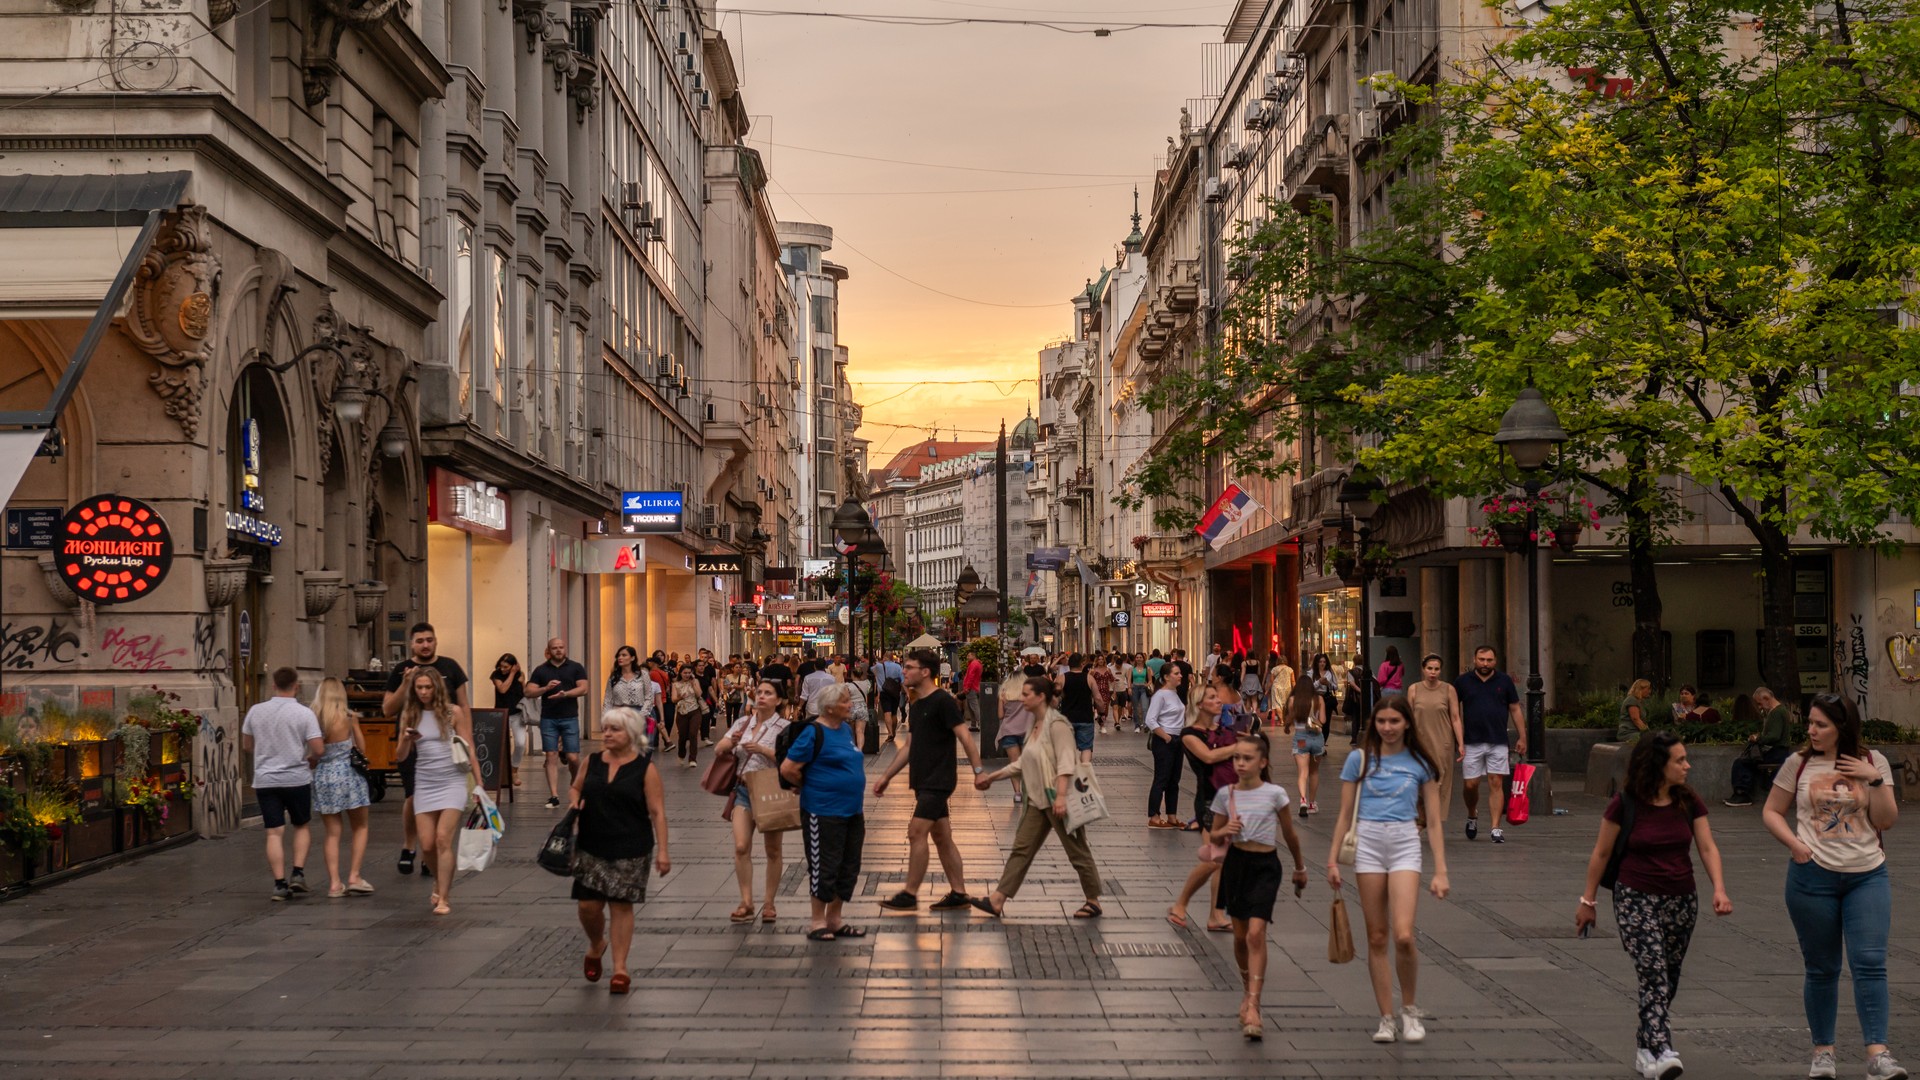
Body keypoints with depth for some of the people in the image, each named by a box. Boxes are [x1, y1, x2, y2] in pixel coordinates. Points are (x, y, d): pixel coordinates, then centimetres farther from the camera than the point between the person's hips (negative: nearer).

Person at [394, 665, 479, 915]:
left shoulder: (454, 712, -2)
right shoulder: (409, 715, 7)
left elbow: (469, 749, 2)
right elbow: (401, 755, 9)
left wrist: (479, 783, -1)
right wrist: (406, 739, -14)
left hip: (453, 782, -3)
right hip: (424, 784, 3)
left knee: (443, 838, -14)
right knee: (427, 845, 1)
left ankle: (443, 899, -10)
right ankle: (440, 882, 31)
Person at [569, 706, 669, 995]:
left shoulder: (645, 768, -5)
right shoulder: (592, 763, 6)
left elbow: (657, 812, -6)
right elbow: (574, 789, 21)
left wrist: (662, 851, -11)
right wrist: (574, 799, -4)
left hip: (630, 850, -3)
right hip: (591, 848, 3)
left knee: (621, 905, -1)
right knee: (588, 905, 2)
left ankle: (620, 968, 8)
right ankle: (596, 946, 33)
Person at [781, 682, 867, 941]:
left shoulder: (846, 729, 10)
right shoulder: (814, 733, -15)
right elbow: (788, 769, -17)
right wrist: (809, 787, -2)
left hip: (852, 811, 8)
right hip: (823, 813, -8)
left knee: (848, 869, 12)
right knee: (824, 868, -1)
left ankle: (834, 919, 24)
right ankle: (817, 922, 12)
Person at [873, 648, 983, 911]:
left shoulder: (943, 701, -13)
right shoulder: (915, 705, 14)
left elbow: (965, 737, -16)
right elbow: (909, 746, 20)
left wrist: (978, 771, -21)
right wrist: (886, 776, 18)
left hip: (938, 780, -9)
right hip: (923, 781, 9)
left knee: (916, 832, -10)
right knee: (941, 837, 10)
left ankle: (910, 894, -5)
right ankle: (958, 893, 15)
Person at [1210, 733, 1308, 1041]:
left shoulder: (1274, 793, -5)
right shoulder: (1225, 794, 2)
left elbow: (1289, 834, 8)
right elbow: (1214, 836, 11)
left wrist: (1300, 868, 18)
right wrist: (1225, 830, -12)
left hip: (1265, 866, -3)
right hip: (1236, 863, 3)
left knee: (1256, 934, -16)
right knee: (1240, 936, 11)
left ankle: (1252, 1006, -18)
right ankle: (1249, 992, 33)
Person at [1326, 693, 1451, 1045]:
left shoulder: (1420, 763, 5)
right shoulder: (1360, 759, 6)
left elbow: (1434, 821, 6)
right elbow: (1345, 814, 10)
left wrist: (1440, 871, 1)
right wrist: (1333, 860, 5)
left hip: (1405, 845, -1)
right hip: (1368, 844, 1)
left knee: (1404, 935, -15)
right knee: (1377, 937, 3)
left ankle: (1410, 1009, 6)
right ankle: (1386, 1018, 10)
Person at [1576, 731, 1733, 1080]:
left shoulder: (1689, 803, 2)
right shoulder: (1626, 804, -10)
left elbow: (1707, 847, -3)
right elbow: (1602, 853, -1)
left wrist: (1719, 888, -19)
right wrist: (1588, 900, 3)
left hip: (1682, 900, 5)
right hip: (1636, 898, -4)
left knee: (1669, 978, 12)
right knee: (1653, 973, -17)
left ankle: (1645, 1043, 30)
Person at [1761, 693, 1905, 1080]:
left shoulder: (1872, 762, 2)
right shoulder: (1799, 764, 1)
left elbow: (1886, 821, -1)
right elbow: (1772, 811, 8)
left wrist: (1875, 780, -13)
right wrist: (1794, 843, -9)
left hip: (1867, 875, 0)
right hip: (1813, 876, 0)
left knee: (1870, 963, -12)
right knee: (1822, 968, 7)